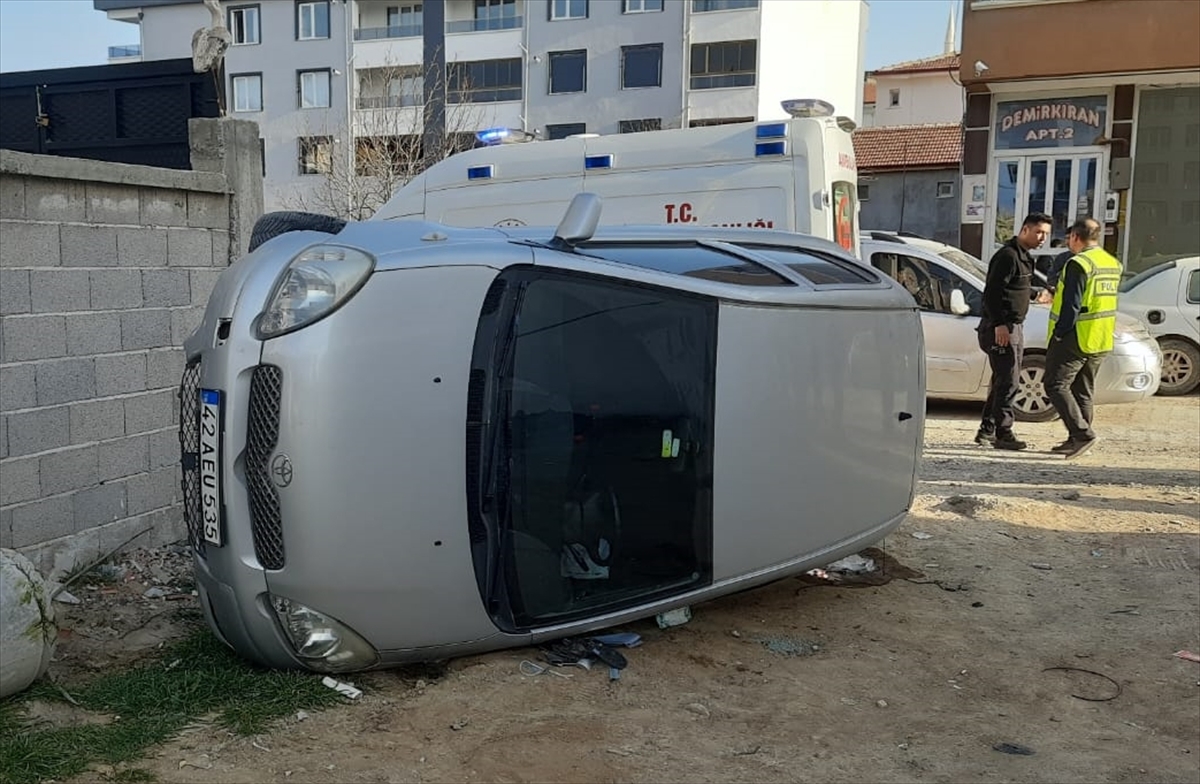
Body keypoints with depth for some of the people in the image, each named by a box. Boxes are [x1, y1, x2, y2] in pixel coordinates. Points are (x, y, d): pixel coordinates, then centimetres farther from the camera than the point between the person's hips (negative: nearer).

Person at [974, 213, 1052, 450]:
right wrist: (999, 324, -25)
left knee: (1002, 381, 14)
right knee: (1008, 381, -9)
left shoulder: (1024, 257, 17)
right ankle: (1003, 434, -4)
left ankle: (987, 430, 21)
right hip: (1001, 328, -11)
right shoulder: (1008, 256, -15)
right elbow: (992, 292, -22)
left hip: (1014, 327, 11)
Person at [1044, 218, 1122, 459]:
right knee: (1083, 392, 14)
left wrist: (1059, 334, -14)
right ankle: (1077, 440, 17)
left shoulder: (1078, 264, -15)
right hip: (1101, 341, 9)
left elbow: (1072, 305, -20)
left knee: (1056, 386, -3)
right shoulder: (1113, 264, 13)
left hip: (1075, 339, -9)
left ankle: (1082, 433, -13)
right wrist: (1056, 294, 27)